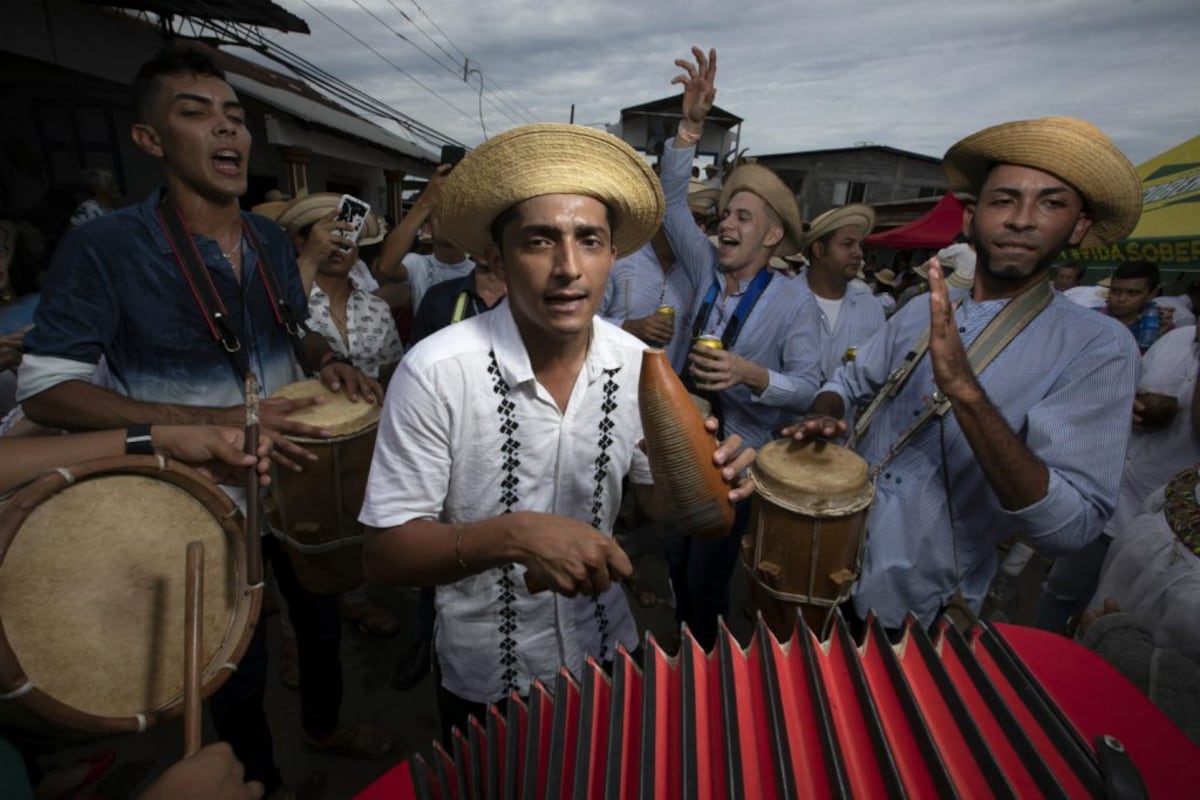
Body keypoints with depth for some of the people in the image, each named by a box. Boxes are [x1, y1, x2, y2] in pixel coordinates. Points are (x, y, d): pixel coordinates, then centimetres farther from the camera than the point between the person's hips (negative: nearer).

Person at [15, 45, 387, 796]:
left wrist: (329, 361, -10)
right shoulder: (104, 247, -19)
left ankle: (325, 725, 55)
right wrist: (211, 422, -31)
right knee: (241, 662, 17)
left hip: (297, 477, 5)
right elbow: (44, 390, -19)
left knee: (322, 613, 25)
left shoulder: (274, 242, -1)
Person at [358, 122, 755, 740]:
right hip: (484, 677, -3)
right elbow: (382, 553, -21)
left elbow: (652, 494, 0)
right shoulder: (436, 372, -26)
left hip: (608, 654, 4)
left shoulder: (637, 364, -13)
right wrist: (514, 536, -38)